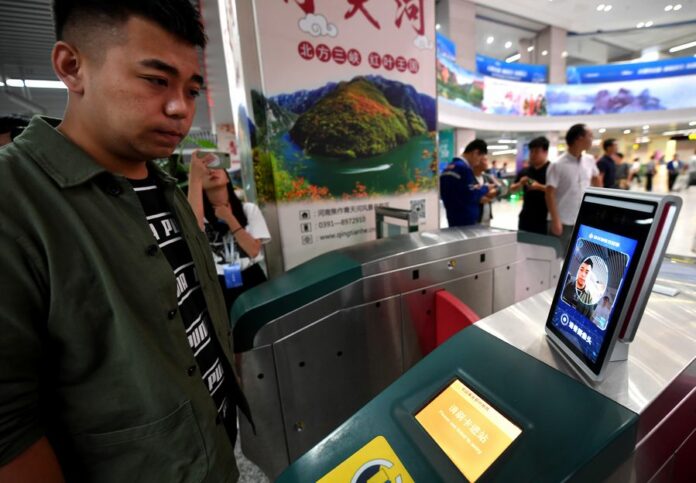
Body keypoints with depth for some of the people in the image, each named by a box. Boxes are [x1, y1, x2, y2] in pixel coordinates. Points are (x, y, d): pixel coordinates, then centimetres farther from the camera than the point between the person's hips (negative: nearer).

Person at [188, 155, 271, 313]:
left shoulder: (249, 209, 1)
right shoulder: (200, 212, -1)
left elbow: (254, 250, -9)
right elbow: (194, 230, -28)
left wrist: (229, 218, -13)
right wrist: (195, 177, -26)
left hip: (252, 280, 1)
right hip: (219, 286, -1)